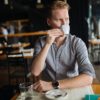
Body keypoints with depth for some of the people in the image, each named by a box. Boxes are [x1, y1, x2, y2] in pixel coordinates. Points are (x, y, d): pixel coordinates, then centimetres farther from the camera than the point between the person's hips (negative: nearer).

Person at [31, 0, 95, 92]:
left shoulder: (77, 43, -7)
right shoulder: (41, 42, 0)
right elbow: (35, 72, -13)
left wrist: (53, 85, -26)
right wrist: (48, 44, -21)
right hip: (47, 92, 1)